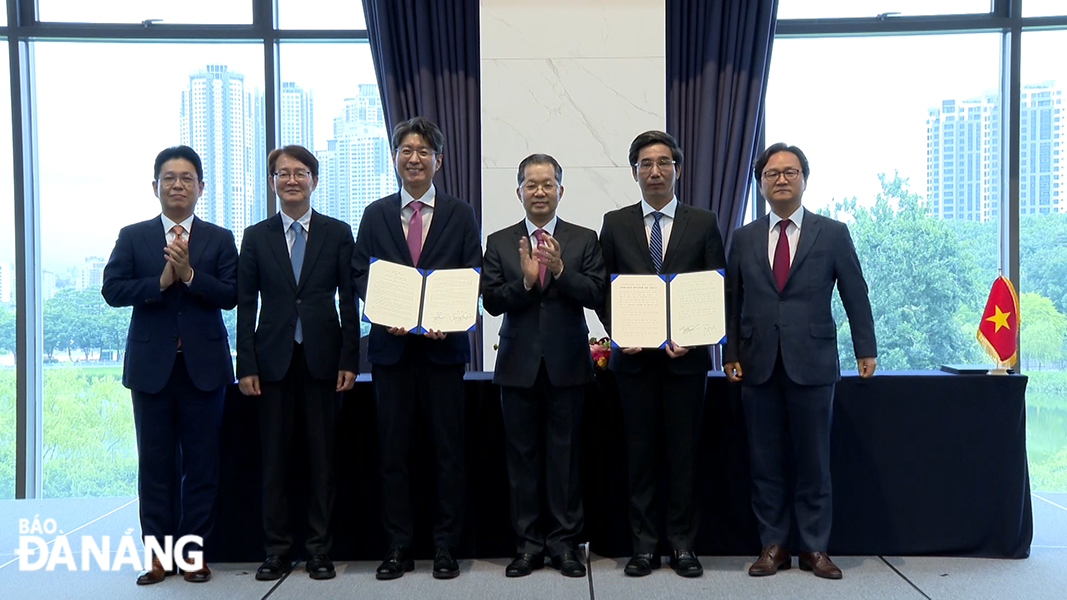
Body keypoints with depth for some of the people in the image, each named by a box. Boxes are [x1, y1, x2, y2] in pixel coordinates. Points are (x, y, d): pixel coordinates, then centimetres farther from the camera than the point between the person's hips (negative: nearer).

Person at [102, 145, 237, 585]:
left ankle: (193, 551, 15)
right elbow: (112, 289, -4)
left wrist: (189, 274, -18)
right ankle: (158, 552, 17)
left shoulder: (220, 239, 6)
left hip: (203, 364, 0)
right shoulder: (132, 236, 8)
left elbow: (230, 295, -5)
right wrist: (160, 281, -16)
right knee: (155, 463, 7)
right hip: (151, 364, 1)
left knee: (202, 462, 4)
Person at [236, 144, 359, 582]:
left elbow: (349, 300, 3)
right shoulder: (256, 237, 8)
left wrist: (349, 360, -4)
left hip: (321, 358, -1)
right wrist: (246, 365, -2)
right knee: (274, 458, 5)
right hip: (274, 360, 1)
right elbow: (246, 305, 5)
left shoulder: (338, 233, 5)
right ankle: (277, 550, 17)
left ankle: (319, 549, 16)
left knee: (321, 457, 5)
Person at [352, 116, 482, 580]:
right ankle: (398, 546, 18)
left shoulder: (460, 214, 6)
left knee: (449, 449, 4)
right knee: (392, 450, 7)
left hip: (443, 345, -1)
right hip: (391, 345, 1)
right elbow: (360, 275, 5)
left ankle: (445, 546, 16)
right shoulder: (376, 214, 10)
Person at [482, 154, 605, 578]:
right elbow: (491, 301, -3)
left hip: (567, 364, -1)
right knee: (522, 456, 7)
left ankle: (564, 542, 17)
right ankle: (528, 543, 19)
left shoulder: (584, 240, 4)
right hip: (519, 364, 1)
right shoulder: (499, 243, 6)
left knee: (564, 455, 5)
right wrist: (525, 280, -19)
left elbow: (597, 295, -8)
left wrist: (560, 270, -21)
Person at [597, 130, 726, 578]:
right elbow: (602, 290, 7)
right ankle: (644, 544, 16)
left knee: (683, 452, 5)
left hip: (685, 355, 0)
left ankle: (682, 544, 17)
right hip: (634, 355, 1)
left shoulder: (703, 223, 6)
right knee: (639, 451, 6)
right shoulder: (615, 223, 8)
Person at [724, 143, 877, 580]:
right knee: (764, 462, 7)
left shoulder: (832, 234, 4)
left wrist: (866, 350, 1)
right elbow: (732, 302, 10)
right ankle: (772, 545, 18)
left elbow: (855, 295, 5)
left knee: (814, 461, 5)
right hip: (758, 365, 2)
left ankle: (814, 548, 17)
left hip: (812, 363, -2)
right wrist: (731, 356, 5)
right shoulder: (744, 239, 10)